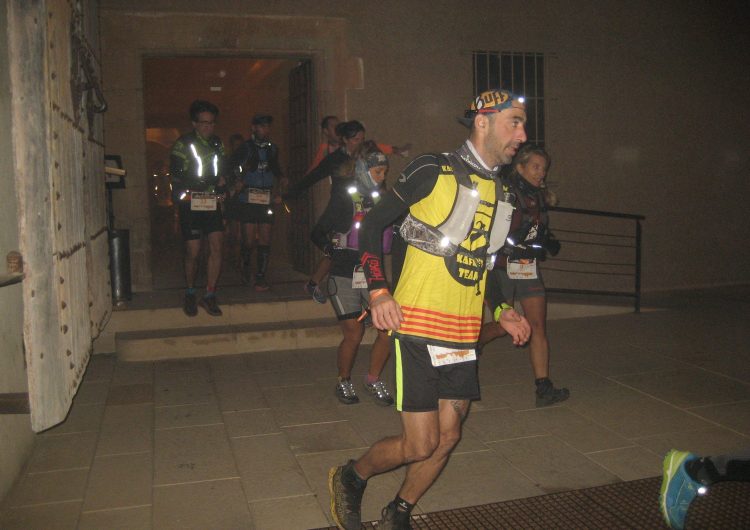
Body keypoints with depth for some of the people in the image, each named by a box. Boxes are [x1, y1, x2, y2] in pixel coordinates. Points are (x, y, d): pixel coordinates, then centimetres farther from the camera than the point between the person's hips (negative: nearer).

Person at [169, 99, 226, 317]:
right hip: (190, 203, -4)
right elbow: (178, 176, -13)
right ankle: (190, 293, 20)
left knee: (216, 246, -7)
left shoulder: (217, 143, 10)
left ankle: (209, 295, 1)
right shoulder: (183, 144, -7)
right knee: (193, 251, -1)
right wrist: (213, 182, -15)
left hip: (212, 203, 4)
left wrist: (223, 183, 2)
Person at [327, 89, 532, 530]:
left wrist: (503, 312, 12)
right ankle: (351, 478, 23)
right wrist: (378, 292, -14)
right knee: (421, 445, -5)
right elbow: (373, 224, -4)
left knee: (447, 439, 10)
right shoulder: (433, 171, -8)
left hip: (464, 334, 7)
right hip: (420, 326, -7)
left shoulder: (501, 192, 13)